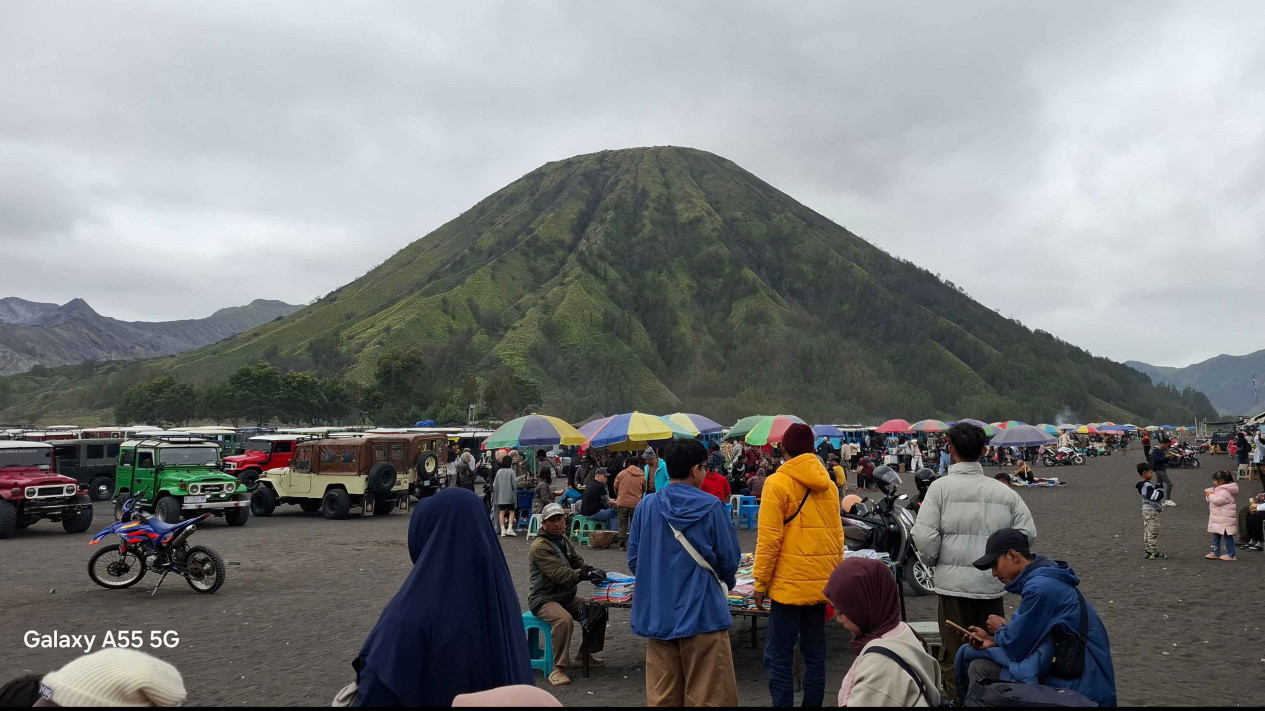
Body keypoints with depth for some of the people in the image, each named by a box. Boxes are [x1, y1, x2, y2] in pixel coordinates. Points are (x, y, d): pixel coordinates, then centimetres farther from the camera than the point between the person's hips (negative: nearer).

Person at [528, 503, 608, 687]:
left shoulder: (564, 539, 10)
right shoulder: (539, 546, -19)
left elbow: (577, 562, 11)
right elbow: (559, 574, -28)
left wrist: (592, 572, -11)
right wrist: (586, 575, -35)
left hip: (567, 596, 9)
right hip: (544, 599, -9)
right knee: (564, 619, -35)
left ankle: (585, 655, 16)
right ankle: (557, 669, -25)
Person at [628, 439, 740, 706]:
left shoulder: (646, 506, -2)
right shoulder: (710, 507, -10)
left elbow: (633, 560, 4)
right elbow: (729, 559, -4)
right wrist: (726, 582, 18)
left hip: (657, 614, 4)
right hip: (702, 612, -4)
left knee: (662, 697, 12)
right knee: (708, 696, 7)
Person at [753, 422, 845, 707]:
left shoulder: (777, 483, -8)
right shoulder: (828, 484, 8)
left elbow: (769, 538, -11)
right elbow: (837, 536, 12)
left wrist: (761, 582, -4)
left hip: (789, 584, -6)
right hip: (822, 584, 6)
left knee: (778, 658, -1)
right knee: (815, 655, 12)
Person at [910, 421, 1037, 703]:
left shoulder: (941, 486, -9)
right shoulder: (1003, 491, 2)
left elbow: (924, 537, -14)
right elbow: (1027, 531, 1)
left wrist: (933, 561, 5)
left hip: (954, 583, -4)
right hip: (993, 584, 4)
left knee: (955, 656, 6)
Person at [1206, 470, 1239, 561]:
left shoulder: (1225, 492, -19)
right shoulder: (1219, 490, 14)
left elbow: (1217, 500, -28)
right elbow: (1212, 500, 21)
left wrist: (1210, 495, -14)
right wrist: (1209, 494, 3)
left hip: (1225, 519, -11)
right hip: (1217, 519, 11)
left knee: (1227, 536, -3)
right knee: (1216, 536, 15)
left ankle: (1231, 554, 4)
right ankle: (1215, 552, 21)